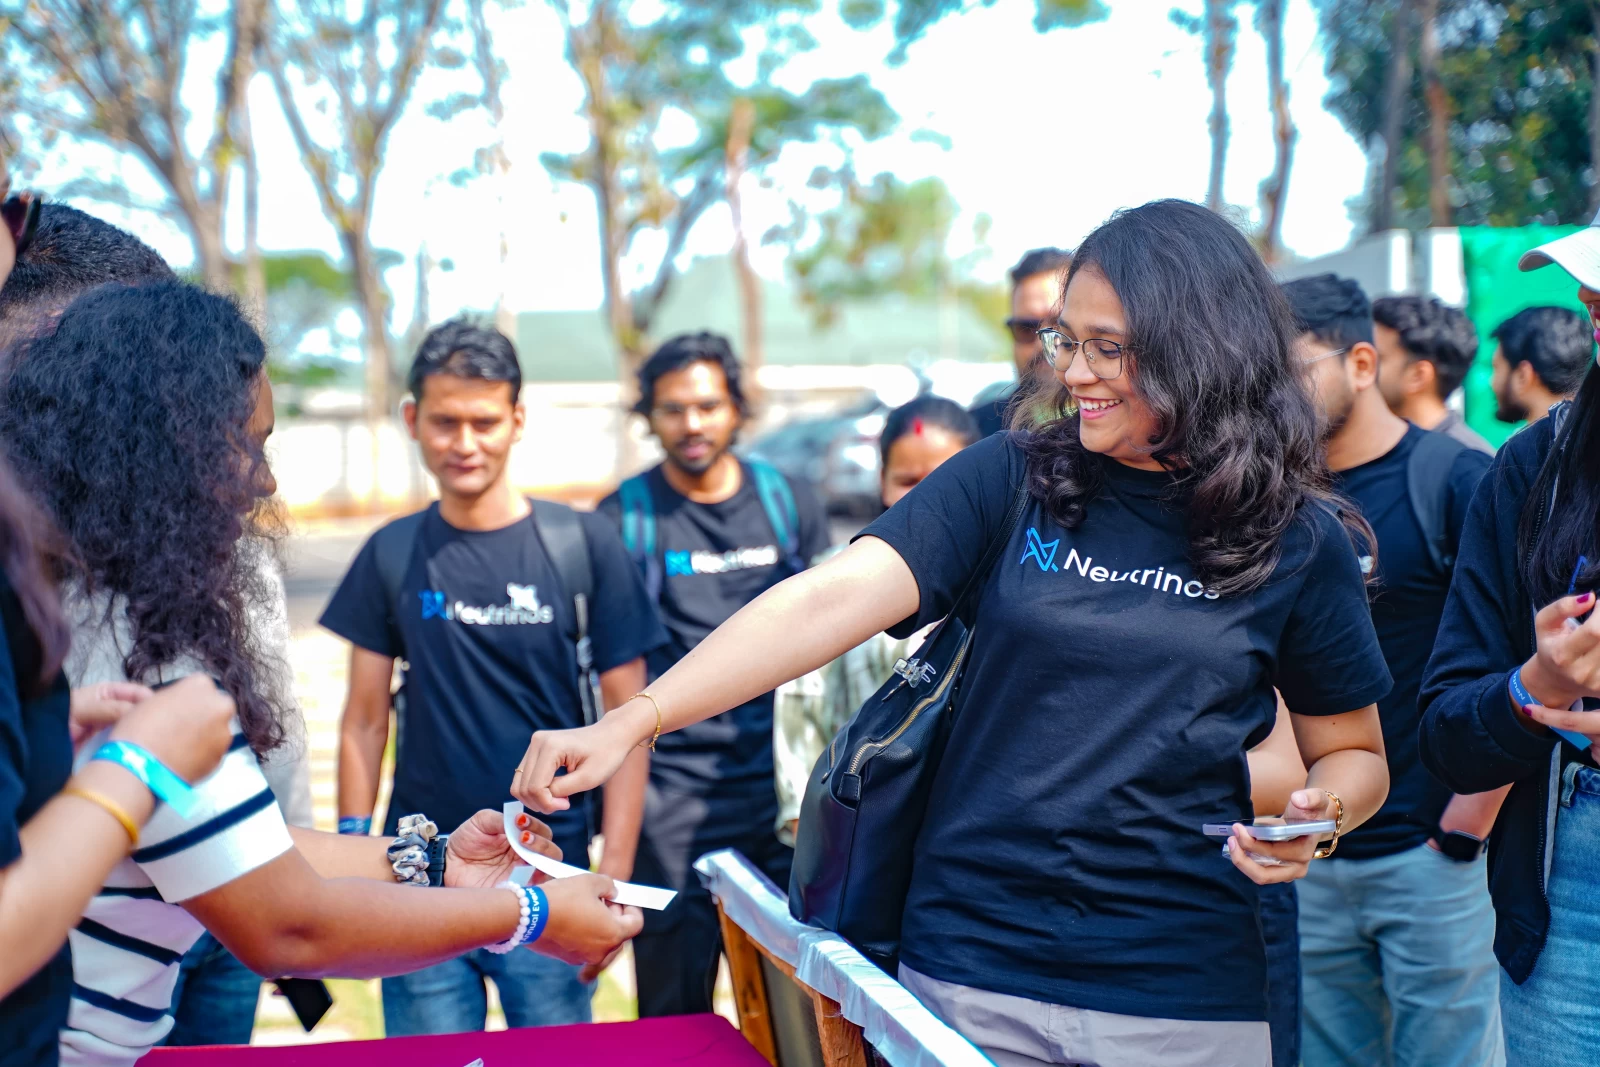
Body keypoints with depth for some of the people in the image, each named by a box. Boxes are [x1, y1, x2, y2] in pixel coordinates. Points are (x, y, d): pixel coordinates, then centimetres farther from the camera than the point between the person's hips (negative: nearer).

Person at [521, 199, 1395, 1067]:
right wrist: (632, 721, -24)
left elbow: (1354, 751, 11)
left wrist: (1317, 814, -12)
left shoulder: (1299, 542, -1)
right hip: (973, 973, 0)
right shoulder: (1010, 482, -2)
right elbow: (832, 598, -14)